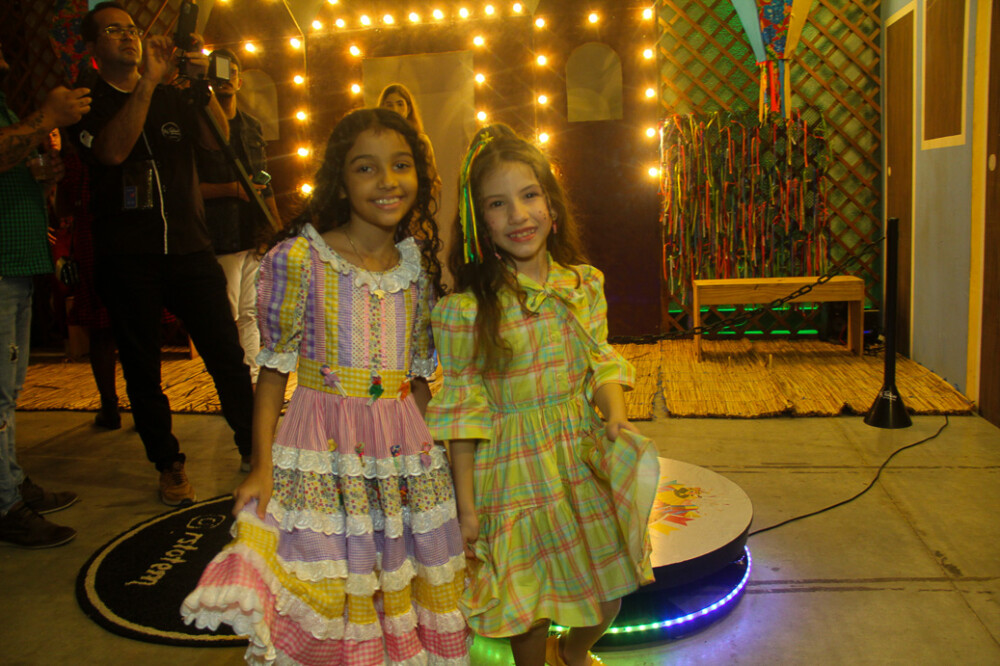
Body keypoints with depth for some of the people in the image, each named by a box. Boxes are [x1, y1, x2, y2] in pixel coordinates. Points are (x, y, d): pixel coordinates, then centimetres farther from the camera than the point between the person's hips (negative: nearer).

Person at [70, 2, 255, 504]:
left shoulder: (174, 96, 14)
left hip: (189, 246, 1)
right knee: (141, 367, 6)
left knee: (227, 354, -5)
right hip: (125, 258, -1)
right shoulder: (86, 103, 6)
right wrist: (148, 81, -16)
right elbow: (111, 151, -14)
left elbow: (219, 142, -1)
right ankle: (169, 466, 21)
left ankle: (255, 454, 6)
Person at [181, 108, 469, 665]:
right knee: (325, 596, 3)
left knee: (406, 591, 12)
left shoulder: (418, 267, 4)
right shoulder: (301, 259, -9)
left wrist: (425, 444, 11)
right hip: (322, 449, -3)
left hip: (404, 445, 4)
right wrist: (262, 465, -8)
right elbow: (275, 368, -5)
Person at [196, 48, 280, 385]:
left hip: (257, 235, 5)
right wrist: (231, 189, -15)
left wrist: (277, 227, 15)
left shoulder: (252, 126, 18)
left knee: (251, 313, 9)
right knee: (226, 318, -4)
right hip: (222, 239, -5)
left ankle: (253, 379, 16)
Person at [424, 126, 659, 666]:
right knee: (530, 601, 13)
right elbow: (463, 412, -11)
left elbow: (602, 362, 6)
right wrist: (466, 503, -8)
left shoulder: (584, 285, -3)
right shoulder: (467, 311, -17)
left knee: (609, 590, 18)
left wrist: (616, 415, -13)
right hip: (517, 467, -4)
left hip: (585, 451, 5)